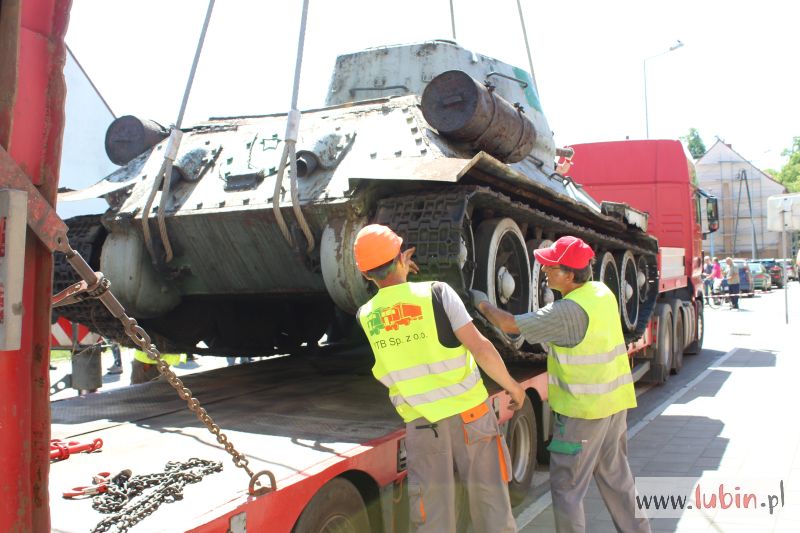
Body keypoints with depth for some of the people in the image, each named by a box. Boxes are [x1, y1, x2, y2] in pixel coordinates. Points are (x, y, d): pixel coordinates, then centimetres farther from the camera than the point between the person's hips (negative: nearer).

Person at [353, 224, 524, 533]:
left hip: (421, 426, 2)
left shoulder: (365, 316, 0)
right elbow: (481, 349, -14)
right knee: (491, 507, 14)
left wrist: (398, 275, 23)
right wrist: (512, 386, -1)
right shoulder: (436, 292, -10)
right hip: (469, 414, -2)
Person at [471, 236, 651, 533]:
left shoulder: (568, 311, -25)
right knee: (615, 476, 22)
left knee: (566, 486, 4)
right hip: (615, 402, 9)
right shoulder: (603, 292, 1)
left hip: (583, 410, -8)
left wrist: (481, 303, -5)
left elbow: (509, 325, -20)